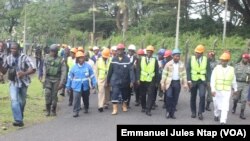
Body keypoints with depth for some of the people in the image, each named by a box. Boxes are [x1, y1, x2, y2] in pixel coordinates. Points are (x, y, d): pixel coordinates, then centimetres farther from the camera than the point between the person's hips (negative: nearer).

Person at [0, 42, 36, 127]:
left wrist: (24, 73, -30)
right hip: (13, 83, 1)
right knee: (14, 100, -18)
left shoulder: (24, 58, -11)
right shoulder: (8, 58, -1)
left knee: (22, 102, 12)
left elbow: (33, 69, -15)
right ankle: (18, 120, -19)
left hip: (23, 83, -1)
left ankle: (20, 118, 32)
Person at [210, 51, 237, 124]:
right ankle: (216, 115, 41)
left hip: (227, 91, 0)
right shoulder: (216, 68, -4)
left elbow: (233, 81, 12)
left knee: (225, 107, -10)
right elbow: (212, 80, -9)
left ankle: (223, 121, -10)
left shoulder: (231, 69, 1)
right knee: (217, 105, 15)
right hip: (217, 91, 0)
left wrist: (235, 89, 18)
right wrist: (213, 90, -18)